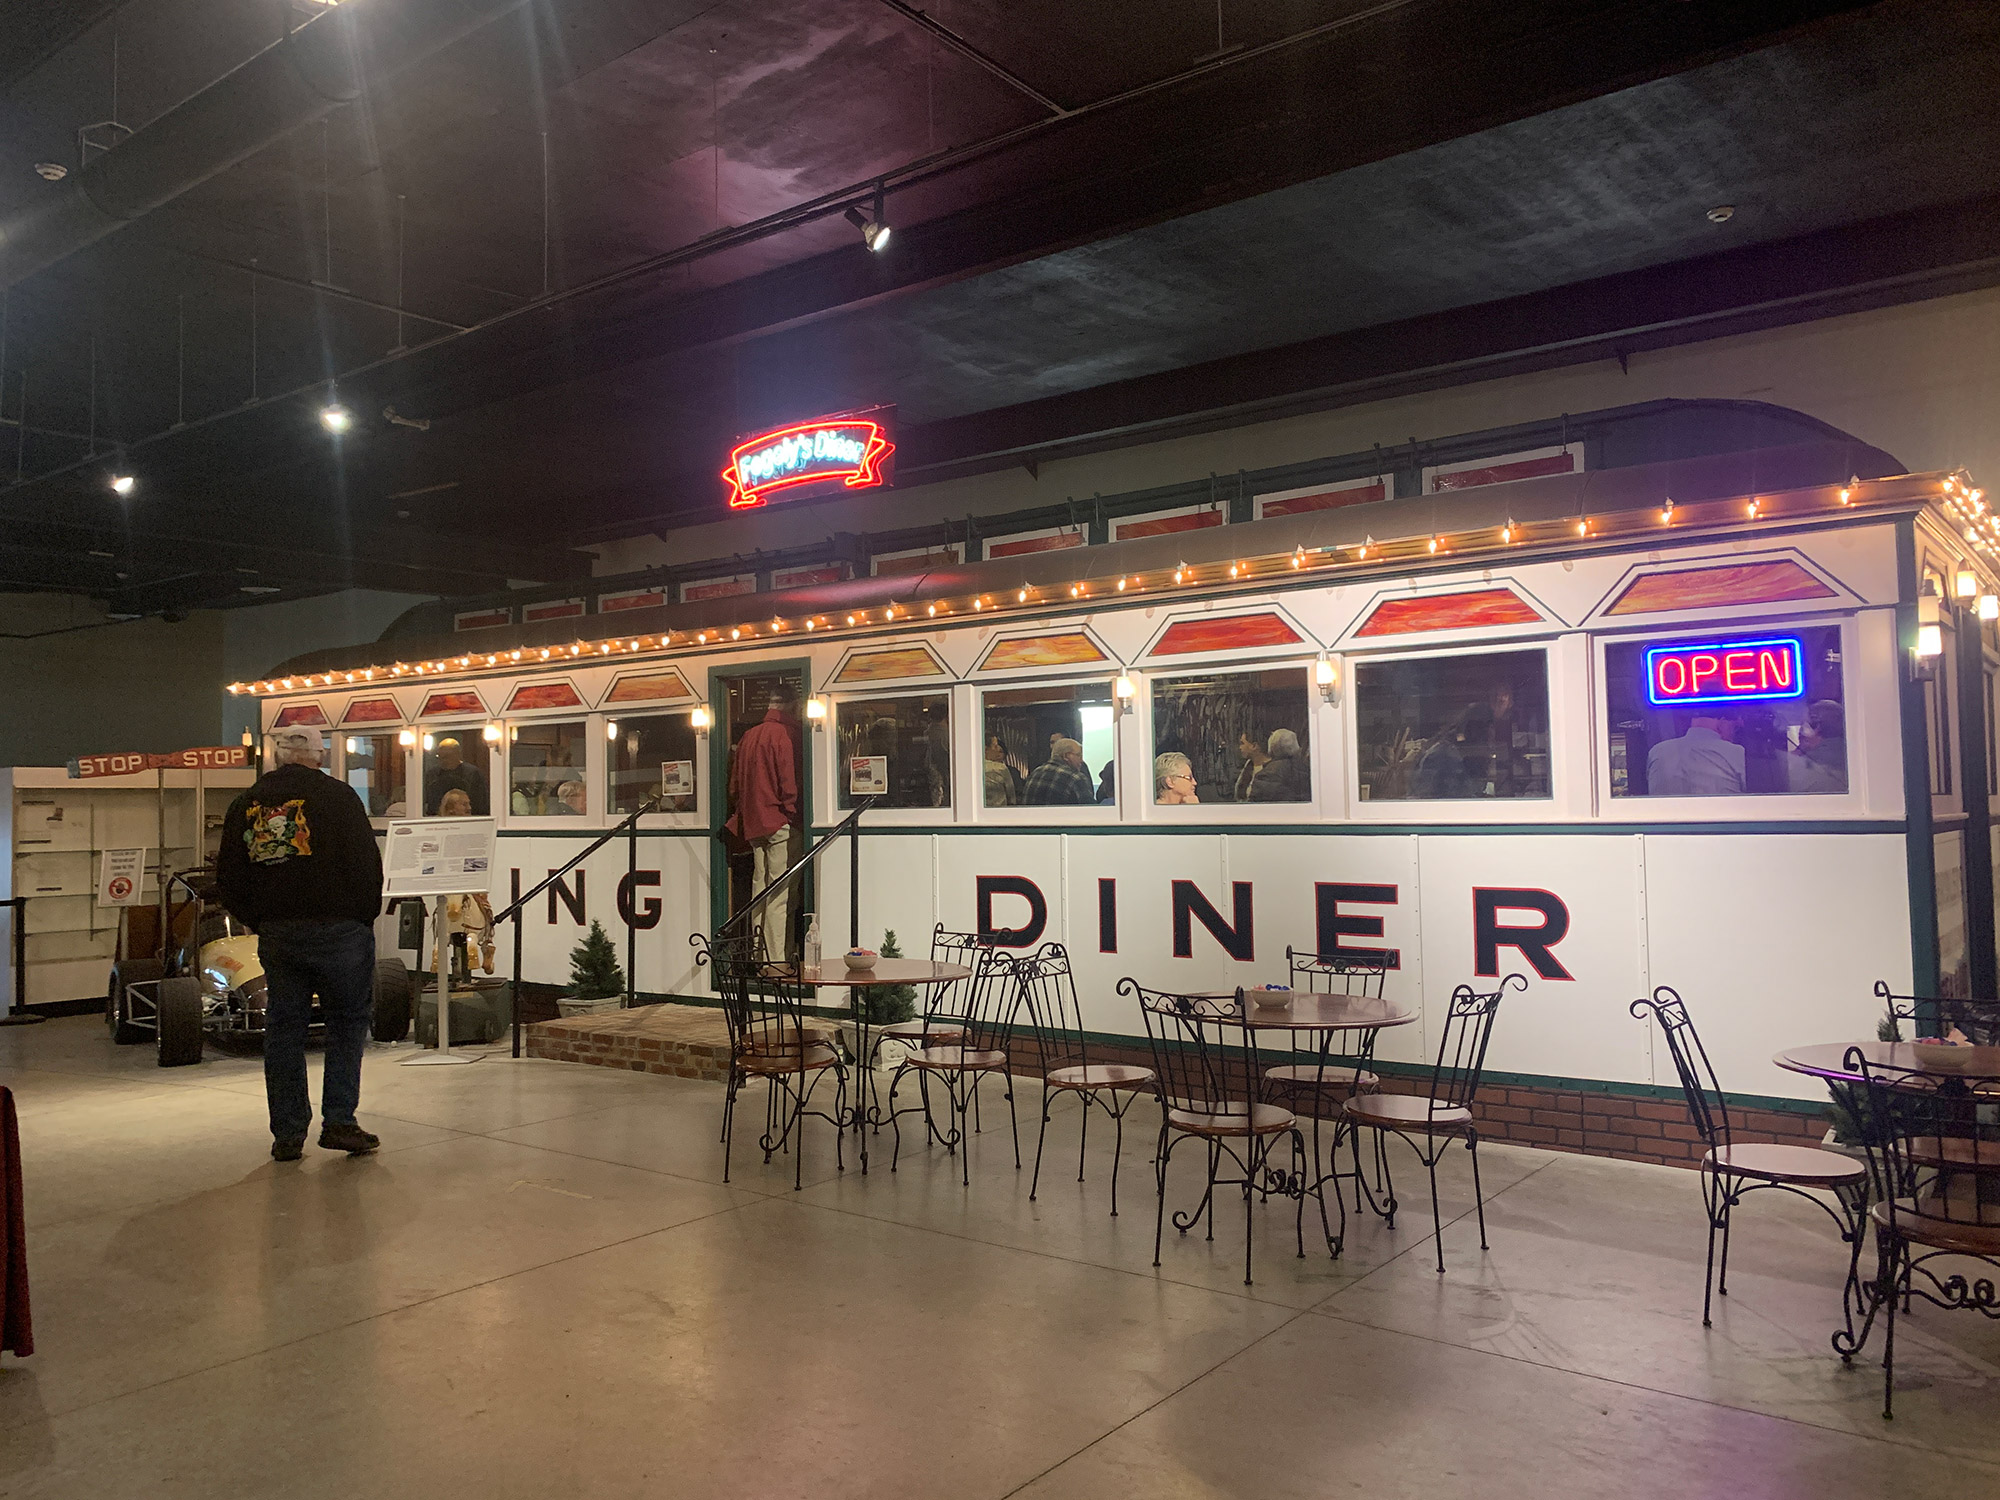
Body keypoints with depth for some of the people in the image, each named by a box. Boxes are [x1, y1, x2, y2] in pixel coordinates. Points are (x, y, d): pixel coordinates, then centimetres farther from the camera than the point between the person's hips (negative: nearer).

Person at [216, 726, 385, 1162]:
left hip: (275, 934, 4)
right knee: (349, 1021, 7)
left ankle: (287, 1133, 14)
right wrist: (365, 917, 5)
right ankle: (338, 1121, 2)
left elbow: (228, 877, 11)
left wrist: (257, 922, 18)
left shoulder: (246, 804, 9)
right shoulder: (336, 795, -5)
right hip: (338, 928, -4)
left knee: (283, 1027, 11)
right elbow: (367, 862, -8)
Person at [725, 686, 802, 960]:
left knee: (759, 887, 13)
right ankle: (776, 959, -6)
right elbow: (789, 783, -15)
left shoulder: (748, 735, 12)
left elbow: (734, 785, 15)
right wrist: (792, 815, -5)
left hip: (752, 822, 8)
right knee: (779, 893, -6)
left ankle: (760, 956, 17)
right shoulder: (784, 735, -11)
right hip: (778, 822, -8)